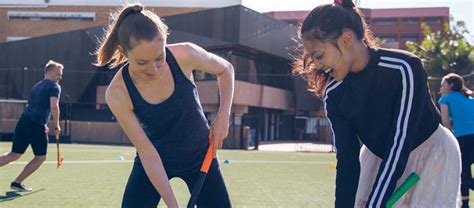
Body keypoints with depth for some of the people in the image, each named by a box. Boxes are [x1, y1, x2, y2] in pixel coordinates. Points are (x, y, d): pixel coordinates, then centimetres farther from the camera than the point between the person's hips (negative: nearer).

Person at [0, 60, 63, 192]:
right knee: (40, 157, 8)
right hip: (37, 125, -8)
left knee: (14, 155, 16)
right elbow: (54, 106, -16)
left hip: (24, 121, 8)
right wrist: (56, 125, -5)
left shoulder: (37, 86, 25)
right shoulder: (54, 86, -1)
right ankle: (17, 183, 8)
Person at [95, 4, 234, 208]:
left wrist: (223, 115, -14)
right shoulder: (118, 93, -26)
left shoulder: (184, 55, -24)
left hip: (200, 154, 1)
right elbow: (147, 153, -22)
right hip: (153, 161, -1)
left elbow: (225, 69, -2)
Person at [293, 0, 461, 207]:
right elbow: (347, 159, -11)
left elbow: (400, 143, -30)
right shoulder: (333, 94, -14)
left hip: (430, 151, -4)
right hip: (379, 156, 5)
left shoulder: (404, 68, -30)